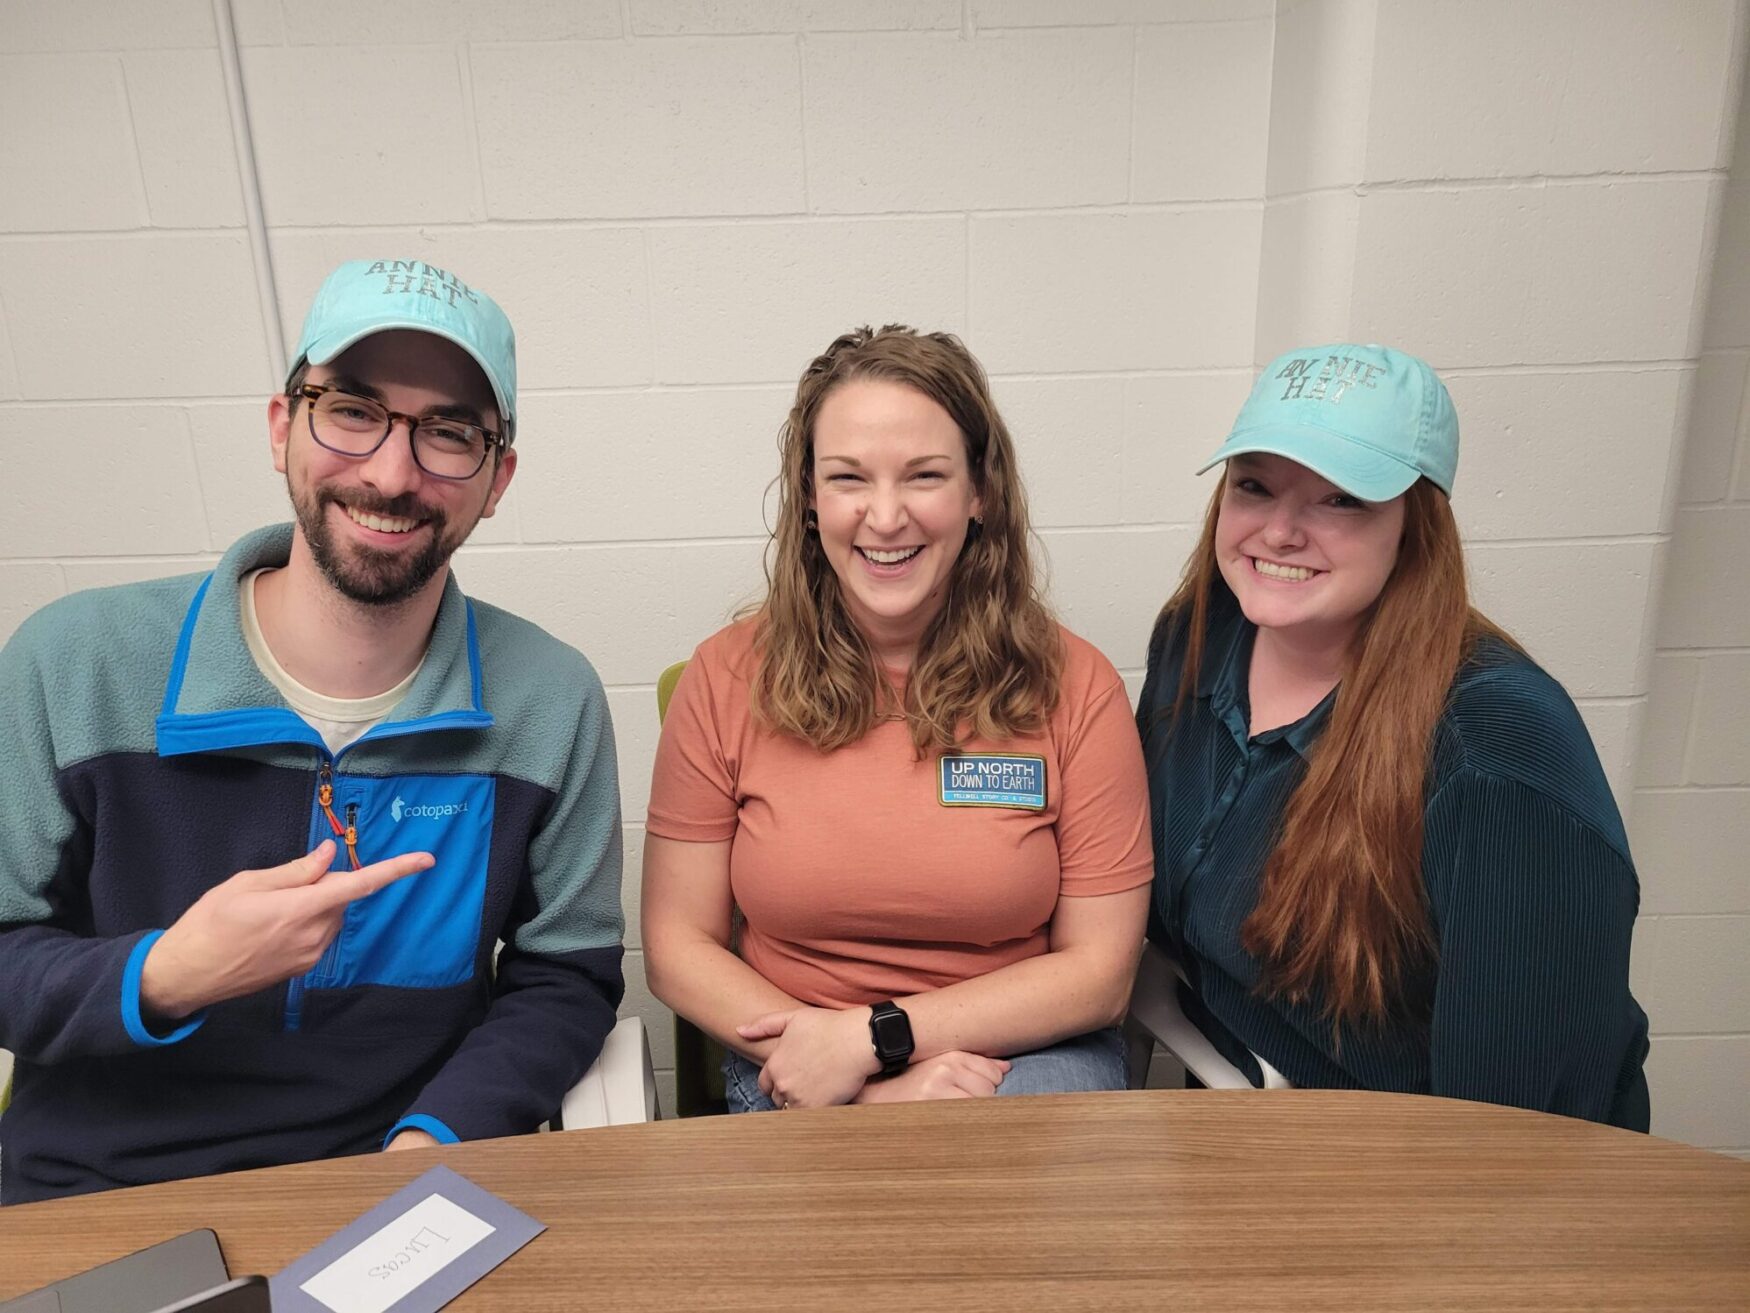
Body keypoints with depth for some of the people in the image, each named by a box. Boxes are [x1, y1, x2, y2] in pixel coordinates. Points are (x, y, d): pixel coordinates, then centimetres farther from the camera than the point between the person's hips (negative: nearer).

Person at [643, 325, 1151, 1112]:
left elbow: (1099, 969, -4)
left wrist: (872, 1035, -14)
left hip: (1031, 1061, 1)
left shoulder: (1074, 685, -6)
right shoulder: (727, 678, -4)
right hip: (797, 1079, 0)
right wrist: (875, 1087, -14)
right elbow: (677, 944, -3)